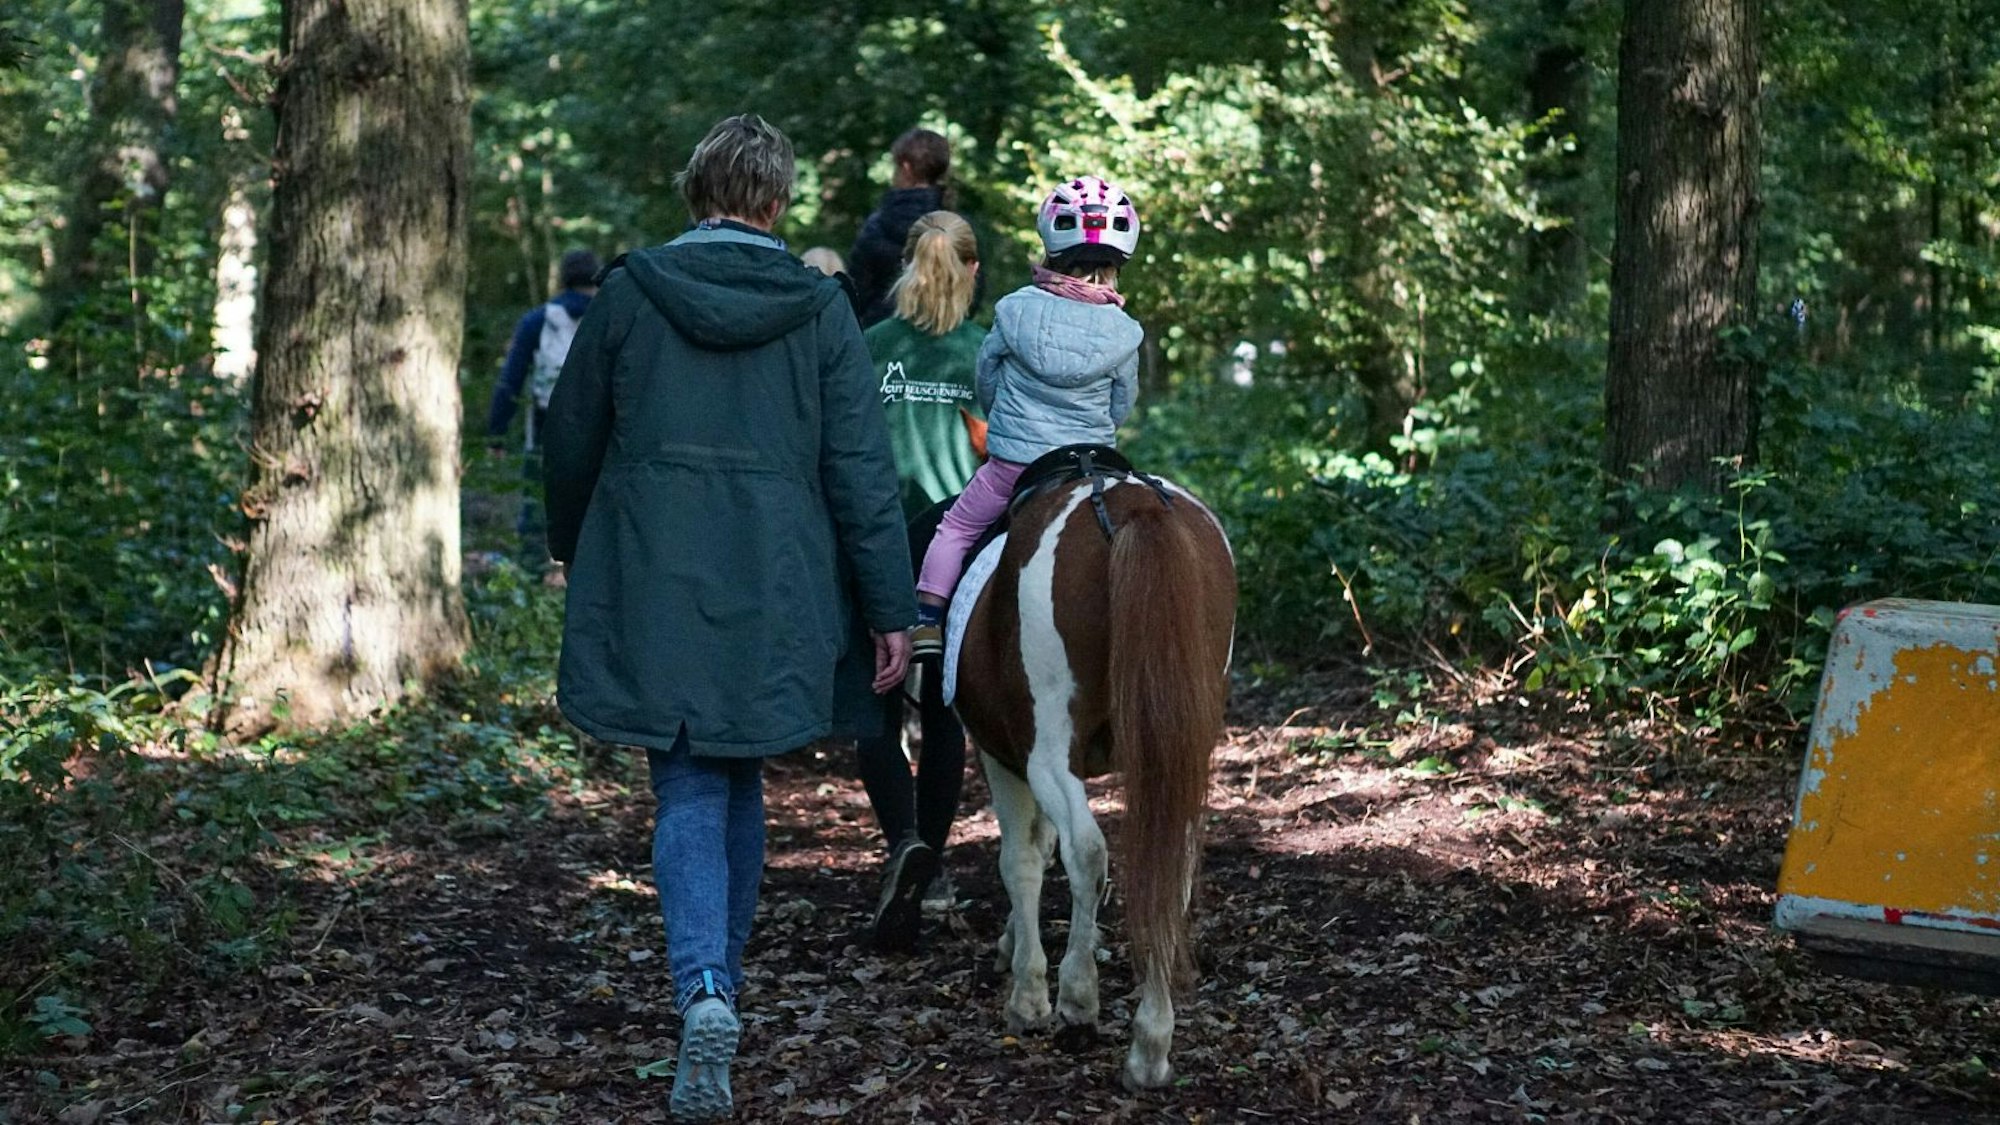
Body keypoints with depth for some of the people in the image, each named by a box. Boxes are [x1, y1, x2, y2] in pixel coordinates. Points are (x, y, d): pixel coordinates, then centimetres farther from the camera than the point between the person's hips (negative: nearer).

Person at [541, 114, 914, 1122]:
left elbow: (571, 439, 7)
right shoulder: (818, 307, -2)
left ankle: (704, 992, -21)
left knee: (688, 794, 0)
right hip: (776, 591, 1)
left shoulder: (630, 292, -1)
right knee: (741, 784, 18)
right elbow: (862, 469, -4)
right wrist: (888, 610, 0)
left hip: (655, 585, -1)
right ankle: (721, 975, 28)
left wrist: (573, 551, 24)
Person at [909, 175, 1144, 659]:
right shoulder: (1121, 333, -6)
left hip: (1010, 461, 0)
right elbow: (1120, 407, 6)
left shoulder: (1015, 309, -8)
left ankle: (928, 621, 10)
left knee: (956, 528, 18)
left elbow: (986, 381, 6)